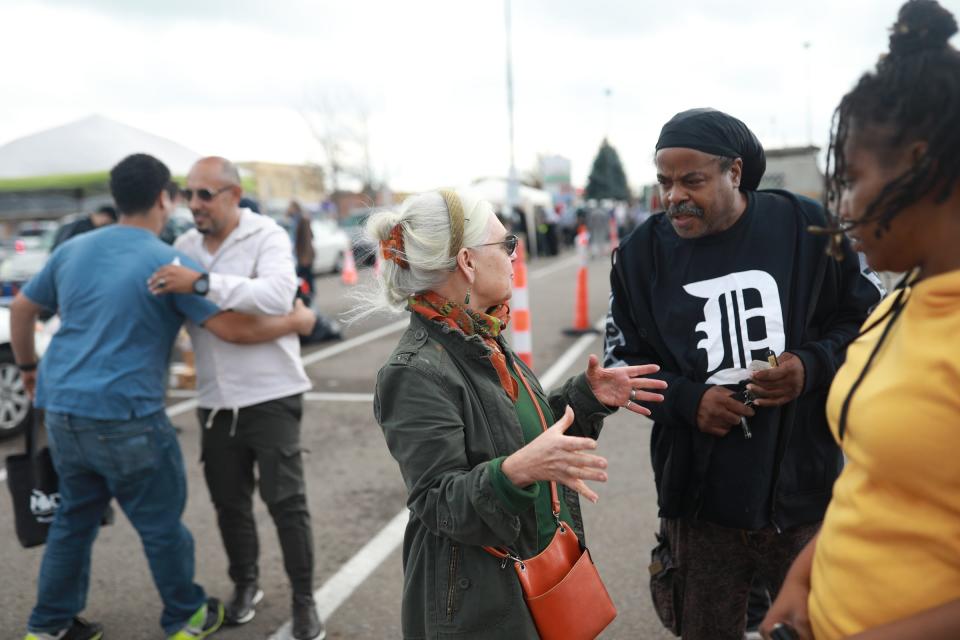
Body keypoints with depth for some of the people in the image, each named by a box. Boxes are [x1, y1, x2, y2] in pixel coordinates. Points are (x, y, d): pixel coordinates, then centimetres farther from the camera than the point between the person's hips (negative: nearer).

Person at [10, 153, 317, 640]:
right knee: (161, 524, 9)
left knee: (74, 518, 21)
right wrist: (296, 322, -1)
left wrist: (28, 366, 34)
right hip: (125, 418, -7)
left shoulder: (72, 249, 8)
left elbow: (21, 308, 19)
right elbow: (236, 329, -16)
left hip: (62, 411, 7)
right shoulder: (170, 263, -12)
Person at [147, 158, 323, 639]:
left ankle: (304, 598, 17)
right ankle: (245, 583, 36)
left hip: (270, 394, -5)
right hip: (215, 400, 5)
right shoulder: (184, 246, 7)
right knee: (229, 499, 15)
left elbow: (277, 295, -29)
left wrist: (201, 283, -33)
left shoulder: (267, 237, -10)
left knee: (285, 499, 1)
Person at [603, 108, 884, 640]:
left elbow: (865, 319, 6)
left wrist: (812, 366, -14)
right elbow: (624, 358, 6)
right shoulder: (643, 251, -1)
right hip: (701, 499, 1)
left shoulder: (805, 227, -6)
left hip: (804, 490, 0)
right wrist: (685, 399, -12)